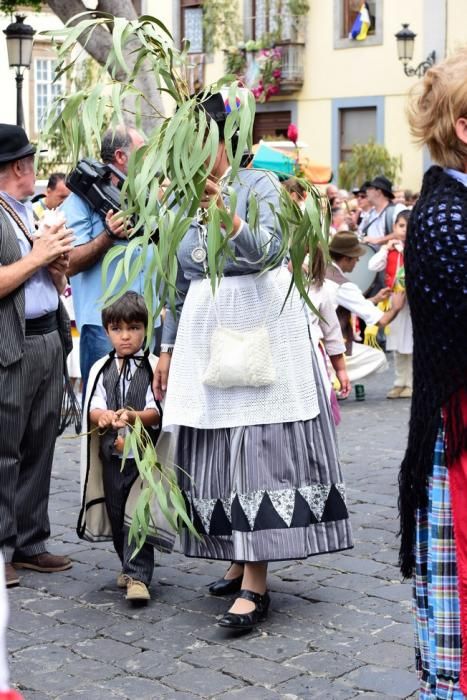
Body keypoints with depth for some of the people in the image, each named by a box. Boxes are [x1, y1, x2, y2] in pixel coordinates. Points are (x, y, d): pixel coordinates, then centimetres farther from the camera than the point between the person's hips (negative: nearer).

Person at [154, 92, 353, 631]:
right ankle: (242, 560, 17)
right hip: (204, 333, 6)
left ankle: (254, 585, -11)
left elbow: (269, 249, -22)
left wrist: (225, 214, -38)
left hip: (258, 328, -6)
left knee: (257, 446, -10)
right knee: (214, 446, 5)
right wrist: (167, 349, 17)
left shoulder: (258, 185, -4)